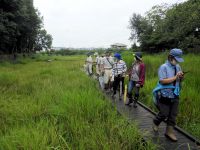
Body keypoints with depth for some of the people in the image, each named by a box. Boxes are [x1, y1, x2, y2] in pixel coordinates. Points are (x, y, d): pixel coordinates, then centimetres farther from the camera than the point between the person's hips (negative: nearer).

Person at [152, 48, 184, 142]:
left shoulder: (178, 67, 5)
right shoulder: (164, 67, -14)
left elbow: (179, 81, 13)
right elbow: (162, 81, -23)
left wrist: (181, 77, -10)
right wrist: (175, 77, -22)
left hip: (175, 95, 6)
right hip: (165, 95, -6)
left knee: (173, 115, 9)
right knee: (164, 114, 5)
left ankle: (169, 131, 23)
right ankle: (155, 123, 34)